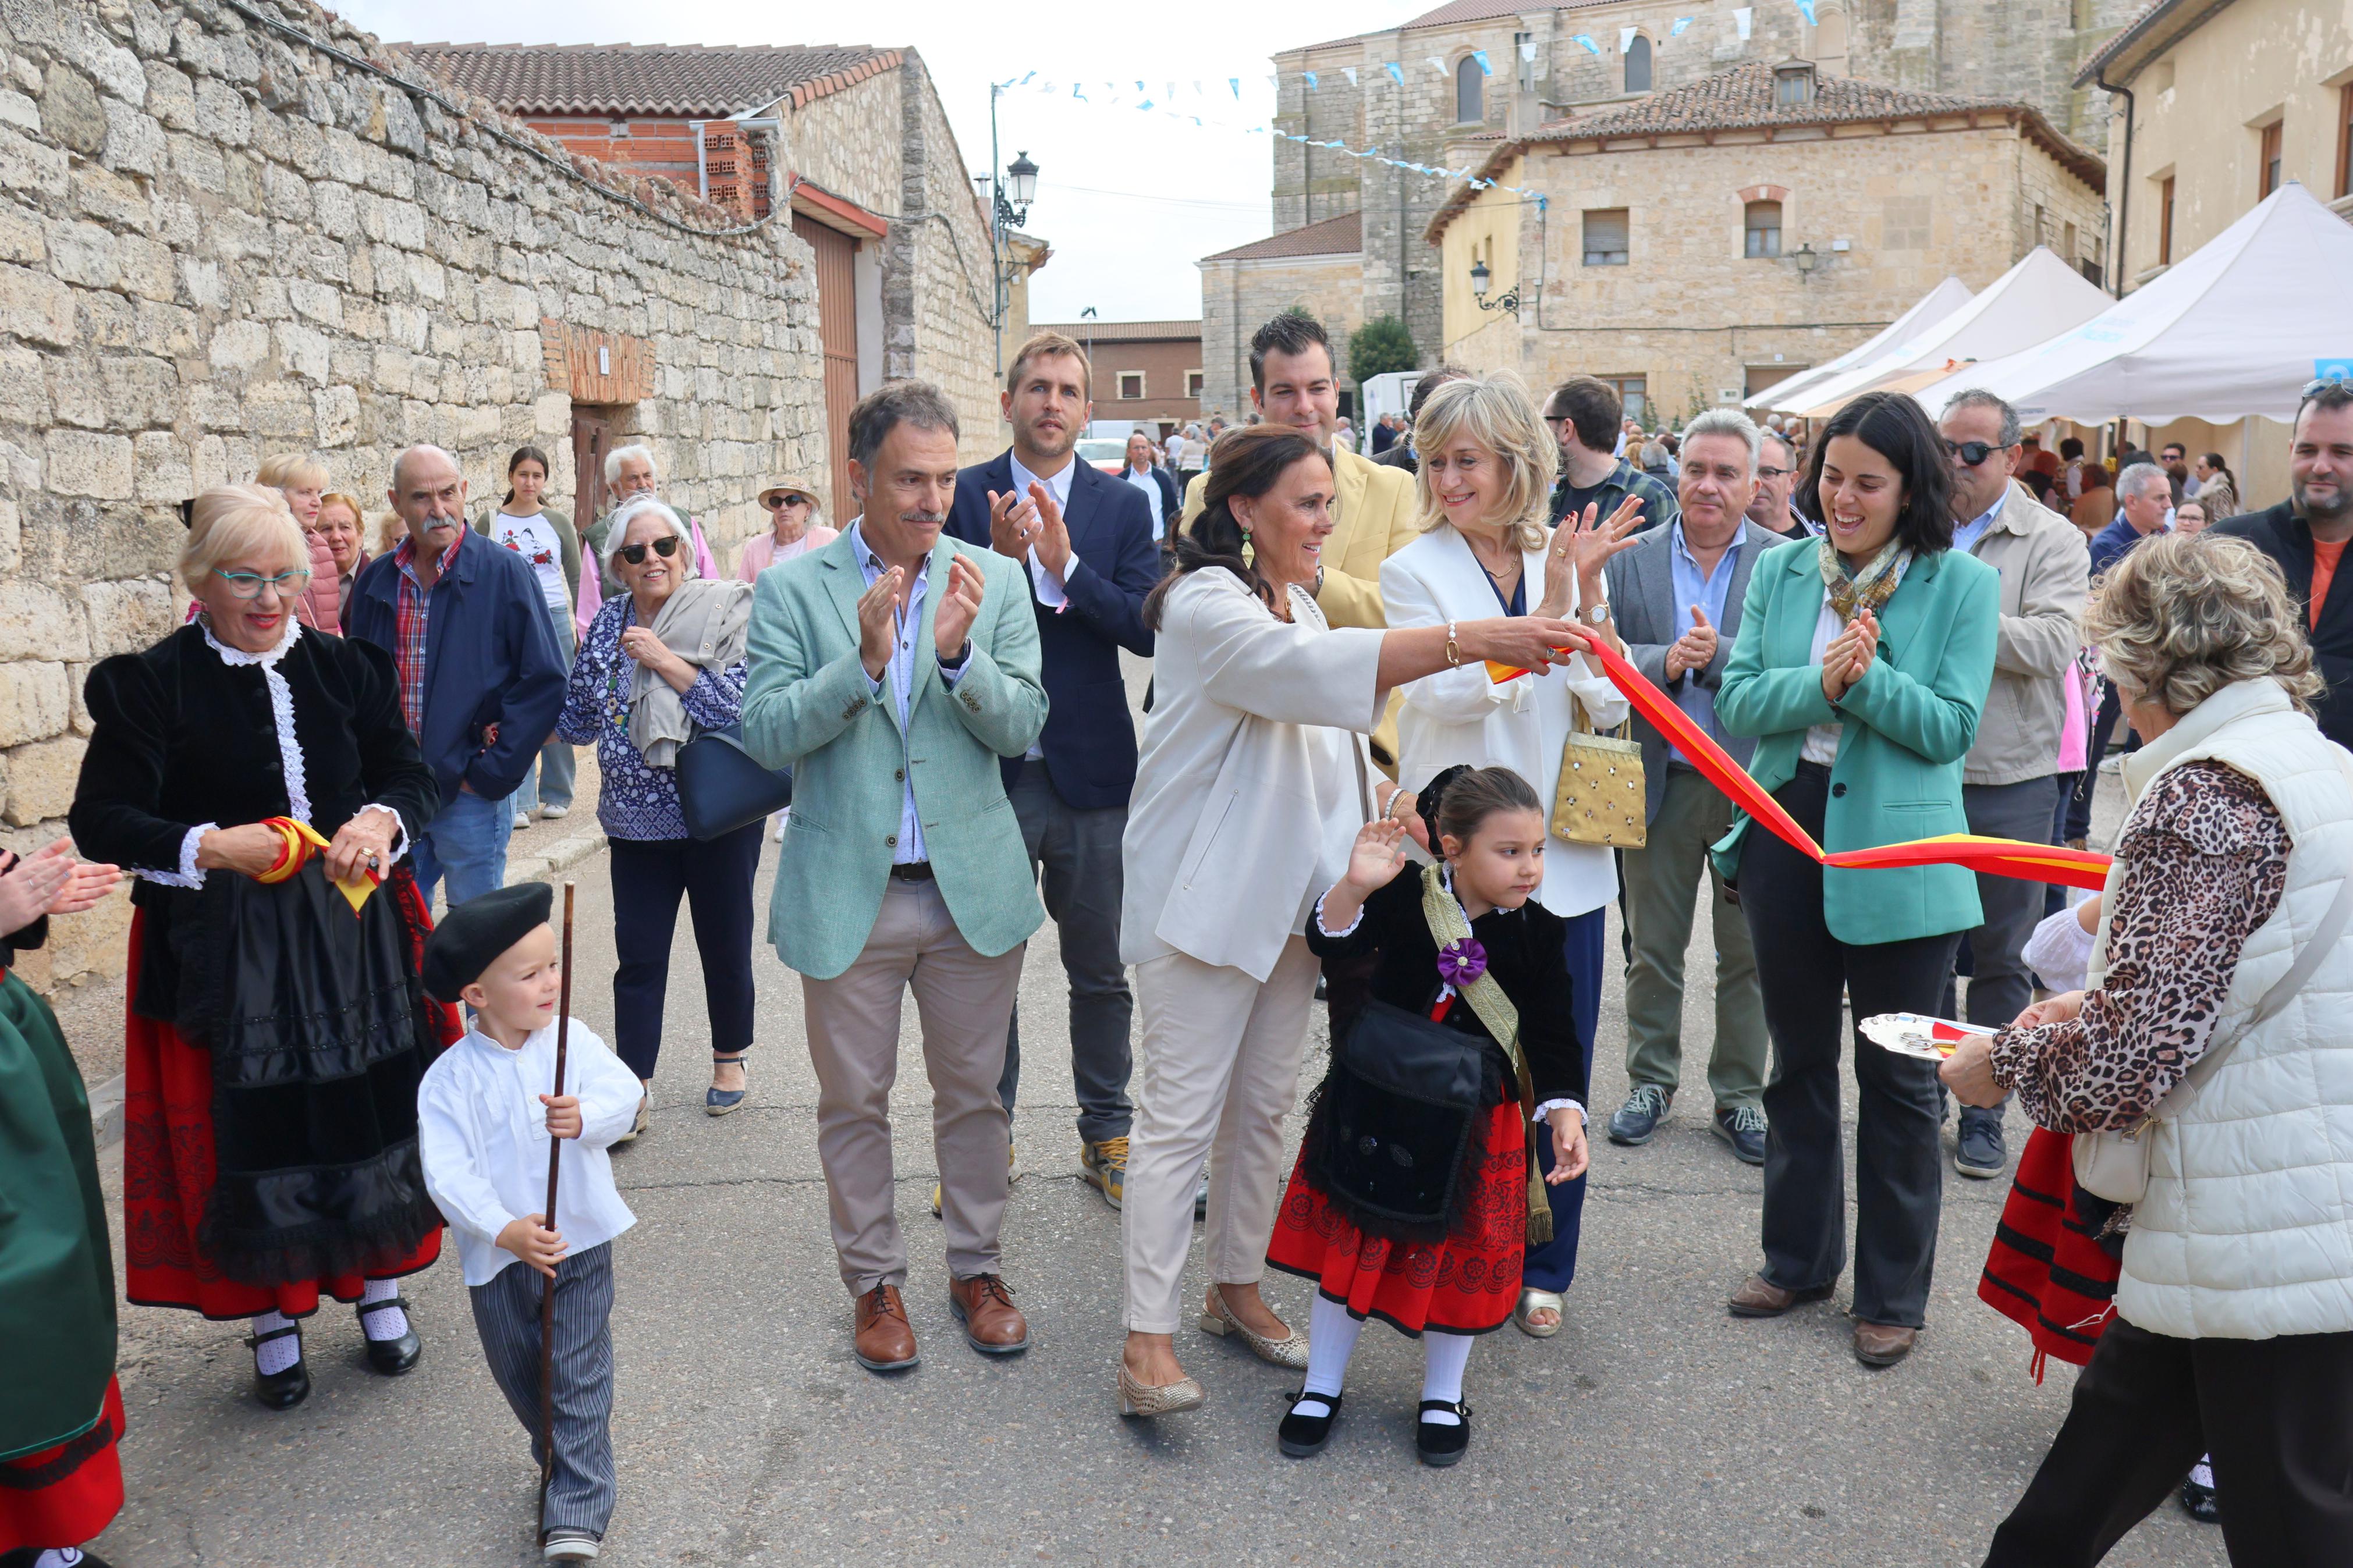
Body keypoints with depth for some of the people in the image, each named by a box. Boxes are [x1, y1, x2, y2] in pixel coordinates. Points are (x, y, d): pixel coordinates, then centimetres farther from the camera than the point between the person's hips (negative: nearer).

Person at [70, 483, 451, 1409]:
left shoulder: (345, 669, 5)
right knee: (248, 1128, 4)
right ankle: (274, 1317, 22)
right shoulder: (151, 684, -5)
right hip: (225, 949, -3)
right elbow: (100, 820, -8)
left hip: (355, 933, 3)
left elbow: (412, 778, 5)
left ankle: (379, 1285, 27)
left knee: (370, 1112, 7)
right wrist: (210, 847, -23)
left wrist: (381, 820, -18)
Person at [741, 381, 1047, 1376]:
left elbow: (1023, 728, -5)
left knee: (973, 1091, 13)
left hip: (973, 885, 1)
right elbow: (765, 734, -10)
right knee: (854, 1101, 11)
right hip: (847, 893, -1)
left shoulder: (994, 580, 1)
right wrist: (864, 663, -24)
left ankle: (975, 1265, 33)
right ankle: (876, 1281, 30)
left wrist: (959, 654, -23)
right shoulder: (793, 590, -3)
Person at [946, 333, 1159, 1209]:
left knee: (1102, 972, 11)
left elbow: (1146, 628, -8)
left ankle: (1107, 1137, 27)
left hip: (1091, 773, 1)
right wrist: (998, 562, -21)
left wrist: (1065, 566, -19)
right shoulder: (963, 498, 1)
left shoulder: (1126, 506, 3)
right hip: (989, 772, -1)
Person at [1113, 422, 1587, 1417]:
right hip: (1203, 896, -9)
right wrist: (1468, 641, -43)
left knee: (1263, 1105, 15)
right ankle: (1147, 1335, 3)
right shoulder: (1204, 604, -16)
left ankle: (1237, 1287, 30)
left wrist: (1382, 799, 5)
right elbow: (1307, 669, -35)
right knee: (1181, 1113, -5)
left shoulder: (1299, 603, 15)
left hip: (1287, 891, 9)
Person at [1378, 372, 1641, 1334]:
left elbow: (1610, 706, 2)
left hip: (1563, 854, 3)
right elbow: (1455, 693, -16)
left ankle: (1540, 1267, 27)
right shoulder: (1415, 572, -2)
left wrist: (1590, 599, -10)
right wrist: (1551, 606, -18)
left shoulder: (1564, 560, 7)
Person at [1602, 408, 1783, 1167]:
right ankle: (1650, 1082, 28)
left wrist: (1716, 655, -24)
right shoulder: (1632, 559, 3)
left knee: (1748, 953, 9)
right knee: (1653, 947, 12)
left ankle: (1739, 1096, 24)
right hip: (1660, 782, 1)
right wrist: (1664, 661, -21)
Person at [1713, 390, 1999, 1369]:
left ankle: (1894, 1293, 24)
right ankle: (1800, 1259, 34)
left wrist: (1869, 677, -25)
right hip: (1787, 832, 4)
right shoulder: (1781, 572, 4)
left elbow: (1952, 727, -11)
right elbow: (1737, 703, -4)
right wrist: (1822, 681, -21)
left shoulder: (1962, 585, -5)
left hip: (1898, 854, -3)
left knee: (1897, 1078, 7)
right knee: (1799, 1061, 16)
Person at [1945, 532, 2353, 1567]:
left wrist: (2005, 1059, -4)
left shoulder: (2203, 793, -17)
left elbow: (2132, 1053, -21)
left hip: (2270, 1242, -9)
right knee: (2110, 1447, 20)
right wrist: (2099, 1003, 17)